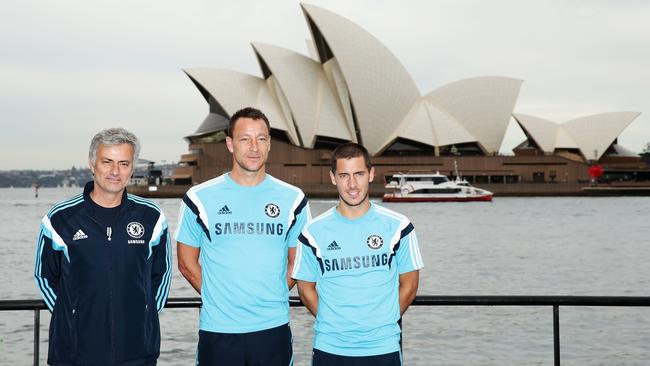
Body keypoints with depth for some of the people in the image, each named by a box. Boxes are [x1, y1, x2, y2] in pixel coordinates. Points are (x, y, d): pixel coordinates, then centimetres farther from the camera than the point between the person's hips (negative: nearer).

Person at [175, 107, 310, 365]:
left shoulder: (293, 199, 3)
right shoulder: (200, 198, -1)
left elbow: (297, 262, 11)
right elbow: (187, 262, 5)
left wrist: (270, 298, 3)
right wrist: (218, 298, 0)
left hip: (273, 328, 1)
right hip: (217, 331, -1)